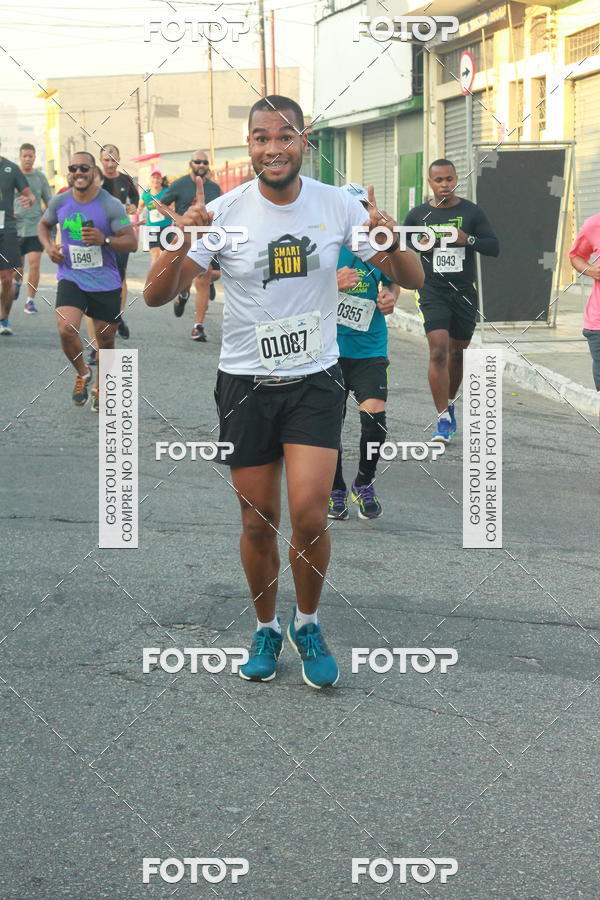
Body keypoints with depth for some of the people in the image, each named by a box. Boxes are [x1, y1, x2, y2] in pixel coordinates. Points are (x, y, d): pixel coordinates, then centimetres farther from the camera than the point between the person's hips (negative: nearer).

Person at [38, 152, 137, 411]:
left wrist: (104, 239, -28)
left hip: (105, 282, -1)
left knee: (106, 340, 8)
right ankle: (82, 373, 8)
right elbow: (43, 225, 20)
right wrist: (48, 245, -1)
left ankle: (100, 388, 34)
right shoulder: (60, 202, 0)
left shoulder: (111, 205, -11)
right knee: (66, 329, -21)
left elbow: (131, 243, -11)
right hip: (71, 278, 1)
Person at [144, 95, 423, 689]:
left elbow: (412, 280, -1)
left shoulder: (337, 206, -4)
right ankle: (266, 628, 29)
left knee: (308, 515, -12)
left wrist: (390, 244, -23)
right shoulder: (225, 212, -8)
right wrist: (181, 243, -29)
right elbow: (157, 295, -10)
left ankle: (307, 624, 13)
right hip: (246, 384, 0)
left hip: (315, 380, 0)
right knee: (259, 522, 7)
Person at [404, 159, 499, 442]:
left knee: (457, 353, 12)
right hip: (432, 292, -2)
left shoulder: (471, 212, 3)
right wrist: (420, 246, -9)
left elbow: (494, 247, 2)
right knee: (438, 351, -15)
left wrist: (468, 239, -15)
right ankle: (443, 420, -15)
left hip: (464, 292, 2)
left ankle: (450, 404, 37)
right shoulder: (418, 215, 4)